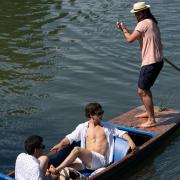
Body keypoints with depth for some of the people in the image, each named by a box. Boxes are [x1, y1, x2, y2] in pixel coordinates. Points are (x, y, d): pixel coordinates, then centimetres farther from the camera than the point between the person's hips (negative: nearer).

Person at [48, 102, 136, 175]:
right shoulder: (82, 127, 18)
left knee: (76, 150, -31)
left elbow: (121, 133, 18)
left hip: (101, 160, -2)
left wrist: (130, 140, -1)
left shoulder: (107, 126, 20)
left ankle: (56, 170, -35)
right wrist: (61, 144, -4)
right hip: (85, 159, 2)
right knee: (68, 166, -31)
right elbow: (70, 137, 14)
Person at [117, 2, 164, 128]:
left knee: (142, 91, -6)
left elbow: (130, 39, -18)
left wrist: (124, 29, -3)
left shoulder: (143, 24, -14)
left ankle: (151, 120, -3)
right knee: (145, 88, 24)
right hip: (158, 61, 10)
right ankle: (149, 112, 39)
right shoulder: (153, 23, 16)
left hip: (150, 63, -10)